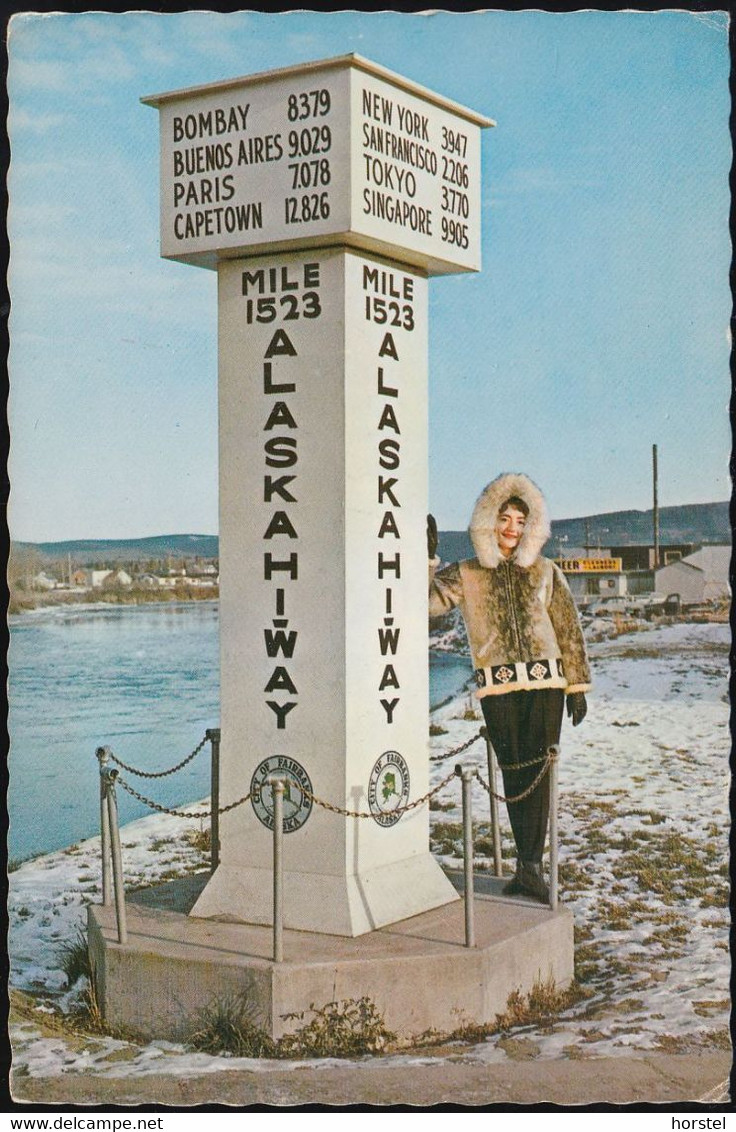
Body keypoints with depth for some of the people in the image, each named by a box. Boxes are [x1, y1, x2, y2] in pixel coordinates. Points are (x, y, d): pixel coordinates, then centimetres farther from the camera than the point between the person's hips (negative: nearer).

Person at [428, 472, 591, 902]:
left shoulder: (546, 572, 10)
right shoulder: (467, 575, 8)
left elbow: (569, 630, 11)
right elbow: (428, 601, -6)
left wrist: (577, 686, 7)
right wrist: (427, 558, -15)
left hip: (545, 681, 0)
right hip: (498, 687, 0)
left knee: (539, 771, -5)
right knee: (514, 774, 3)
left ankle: (530, 864, -4)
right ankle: (529, 864, 9)